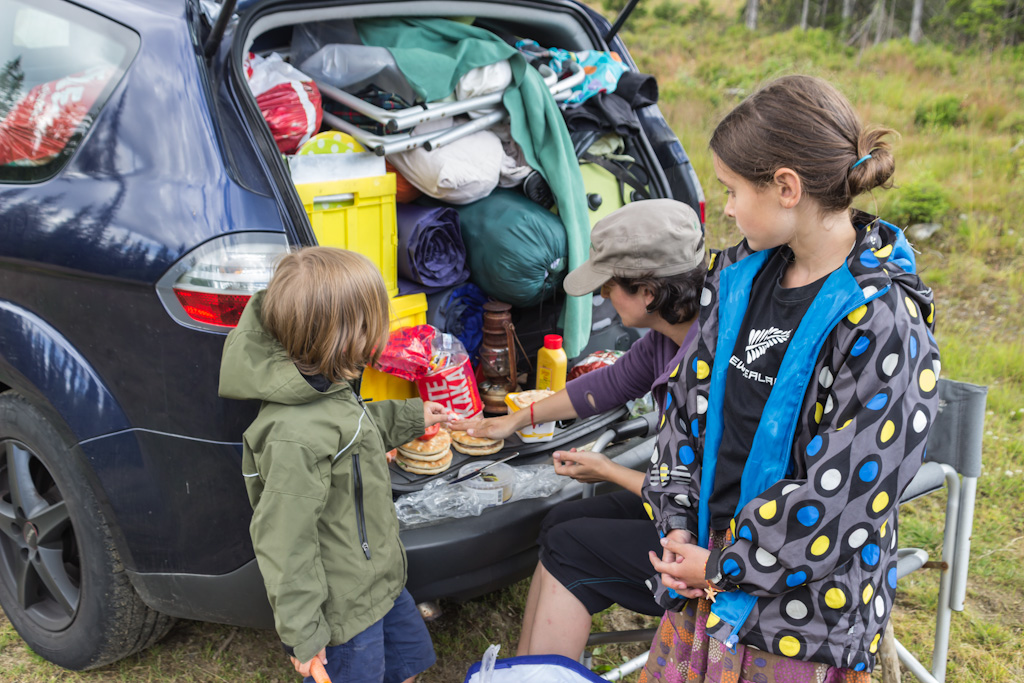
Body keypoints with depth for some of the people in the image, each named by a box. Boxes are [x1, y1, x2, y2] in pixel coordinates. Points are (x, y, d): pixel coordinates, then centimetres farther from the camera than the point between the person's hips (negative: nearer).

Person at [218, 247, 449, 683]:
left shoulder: (326, 391, -3)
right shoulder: (296, 435, -35)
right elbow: (283, 542, -29)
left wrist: (409, 417, 28)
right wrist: (302, 632, -20)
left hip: (381, 581, 10)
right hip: (343, 612, -9)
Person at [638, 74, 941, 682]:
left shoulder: (883, 321, -20)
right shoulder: (740, 273, 1)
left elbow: (842, 489, -21)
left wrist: (723, 568, -13)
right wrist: (679, 527, -1)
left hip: (808, 604, -6)